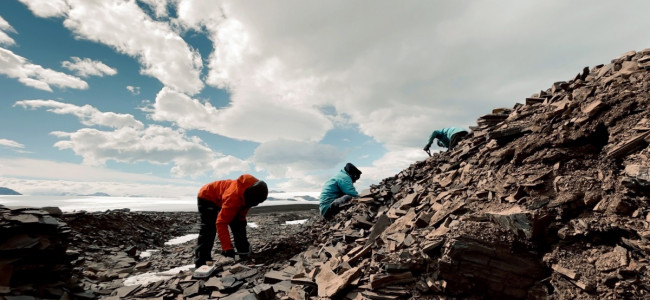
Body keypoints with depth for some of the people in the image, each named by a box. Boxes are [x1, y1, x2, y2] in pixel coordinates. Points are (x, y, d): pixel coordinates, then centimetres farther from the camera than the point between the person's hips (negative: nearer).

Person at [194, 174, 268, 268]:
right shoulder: (233, 197, -45)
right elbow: (221, 223, -43)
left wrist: (241, 219, -1)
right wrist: (227, 247, -43)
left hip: (221, 198, 7)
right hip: (207, 198, -7)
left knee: (238, 225, 1)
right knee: (209, 228, -23)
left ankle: (244, 253, 12)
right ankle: (201, 263, -16)